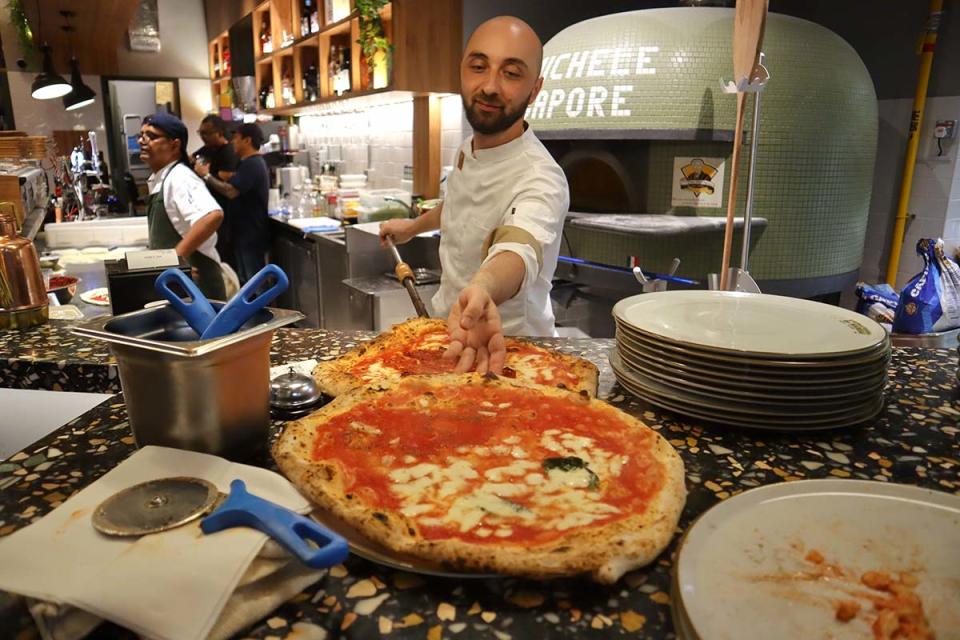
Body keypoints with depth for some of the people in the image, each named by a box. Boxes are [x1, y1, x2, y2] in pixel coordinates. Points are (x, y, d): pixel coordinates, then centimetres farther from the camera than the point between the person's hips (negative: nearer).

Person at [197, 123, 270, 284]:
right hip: (246, 231, 11)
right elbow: (234, 187, 19)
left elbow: (231, 191, -26)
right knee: (246, 278, 17)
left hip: (251, 233, -11)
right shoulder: (251, 163, 17)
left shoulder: (251, 164, -18)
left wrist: (207, 176, -13)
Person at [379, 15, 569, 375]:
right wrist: (414, 227, 28)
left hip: (505, 346, -7)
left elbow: (520, 248, -51)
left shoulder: (540, 179, -30)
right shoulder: (469, 148, -3)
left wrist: (482, 289, -71)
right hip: (454, 331, 8)